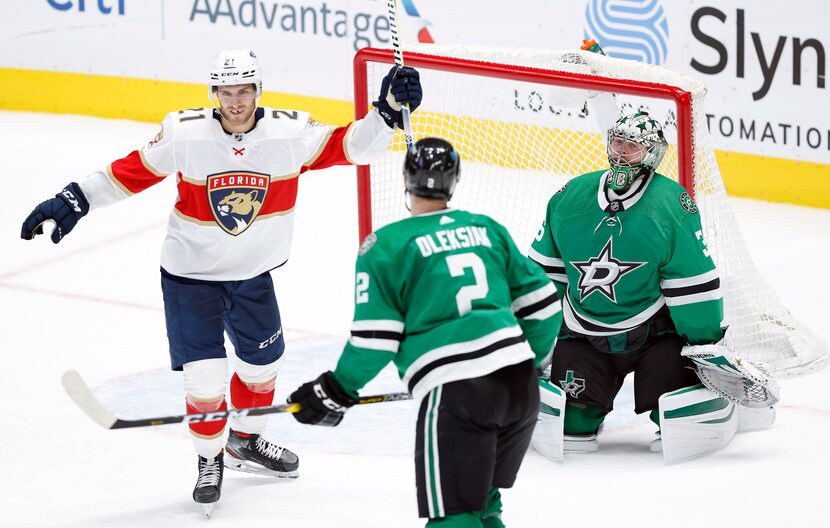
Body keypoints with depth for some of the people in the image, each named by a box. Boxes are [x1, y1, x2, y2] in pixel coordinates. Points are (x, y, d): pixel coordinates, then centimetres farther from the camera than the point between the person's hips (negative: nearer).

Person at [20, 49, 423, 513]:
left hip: (253, 273, 3)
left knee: (263, 362, 18)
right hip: (191, 273, -3)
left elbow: (350, 146, -11)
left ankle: (245, 443, 45)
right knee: (205, 377, -9)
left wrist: (389, 109, -26)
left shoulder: (290, 133, -16)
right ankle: (209, 460, 17)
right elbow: (133, 171, -10)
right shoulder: (184, 134, -20)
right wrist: (72, 202, -11)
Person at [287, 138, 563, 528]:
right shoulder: (488, 229, 16)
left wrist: (336, 392, 11)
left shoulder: (386, 245, -1)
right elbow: (541, 303, 18)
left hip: (454, 393, -6)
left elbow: (374, 340, -3)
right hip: (521, 385, 6)